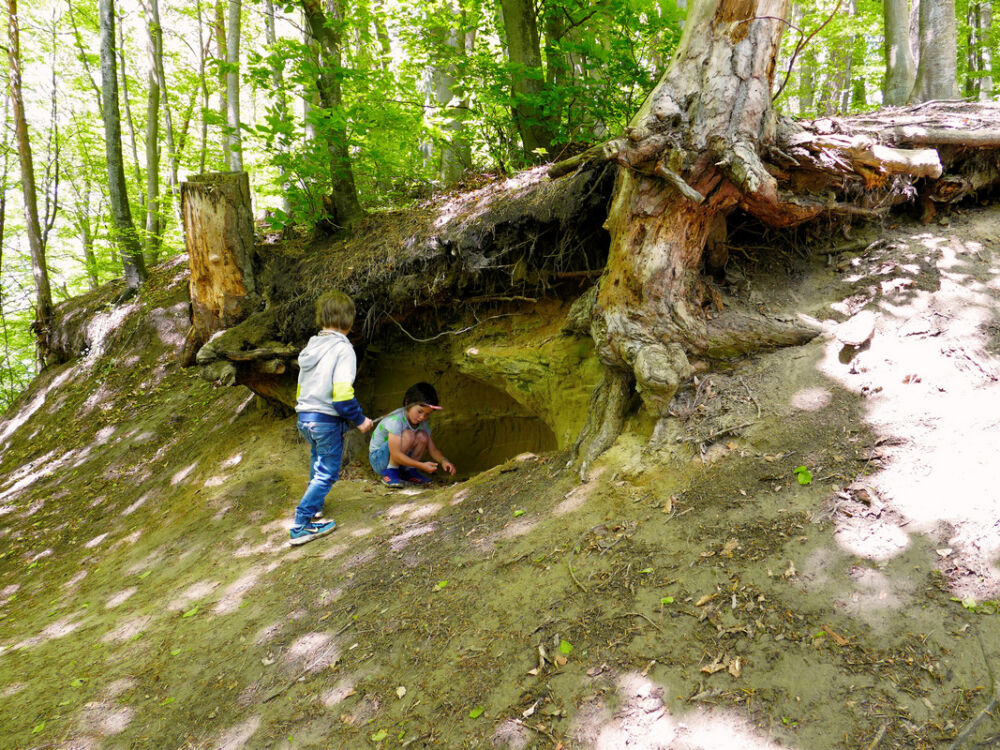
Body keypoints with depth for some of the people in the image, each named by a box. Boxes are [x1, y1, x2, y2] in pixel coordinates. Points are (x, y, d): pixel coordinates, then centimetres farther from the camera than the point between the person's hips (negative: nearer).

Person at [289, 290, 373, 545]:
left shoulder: (311, 347, 8)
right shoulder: (343, 349, -15)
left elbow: (301, 387, 15)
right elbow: (342, 393, -22)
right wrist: (359, 419, -11)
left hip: (304, 418, 8)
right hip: (327, 421, -7)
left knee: (318, 464, 26)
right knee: (327, 474, 2)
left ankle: (314, 509, 40)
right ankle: (301, 526, -2)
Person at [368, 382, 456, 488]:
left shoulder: (422, 423, -4)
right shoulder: (395, 420, -28)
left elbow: (432, 449, -3)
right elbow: (396, 454, -33)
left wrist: (443, 460, -25)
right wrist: (422, 465, -38)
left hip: (398, 460, 7)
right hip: (378, 459, -7)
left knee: (423, 436, -16)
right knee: (408, 435, -31)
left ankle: (408, 471, -4)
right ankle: (390, 472, -19)